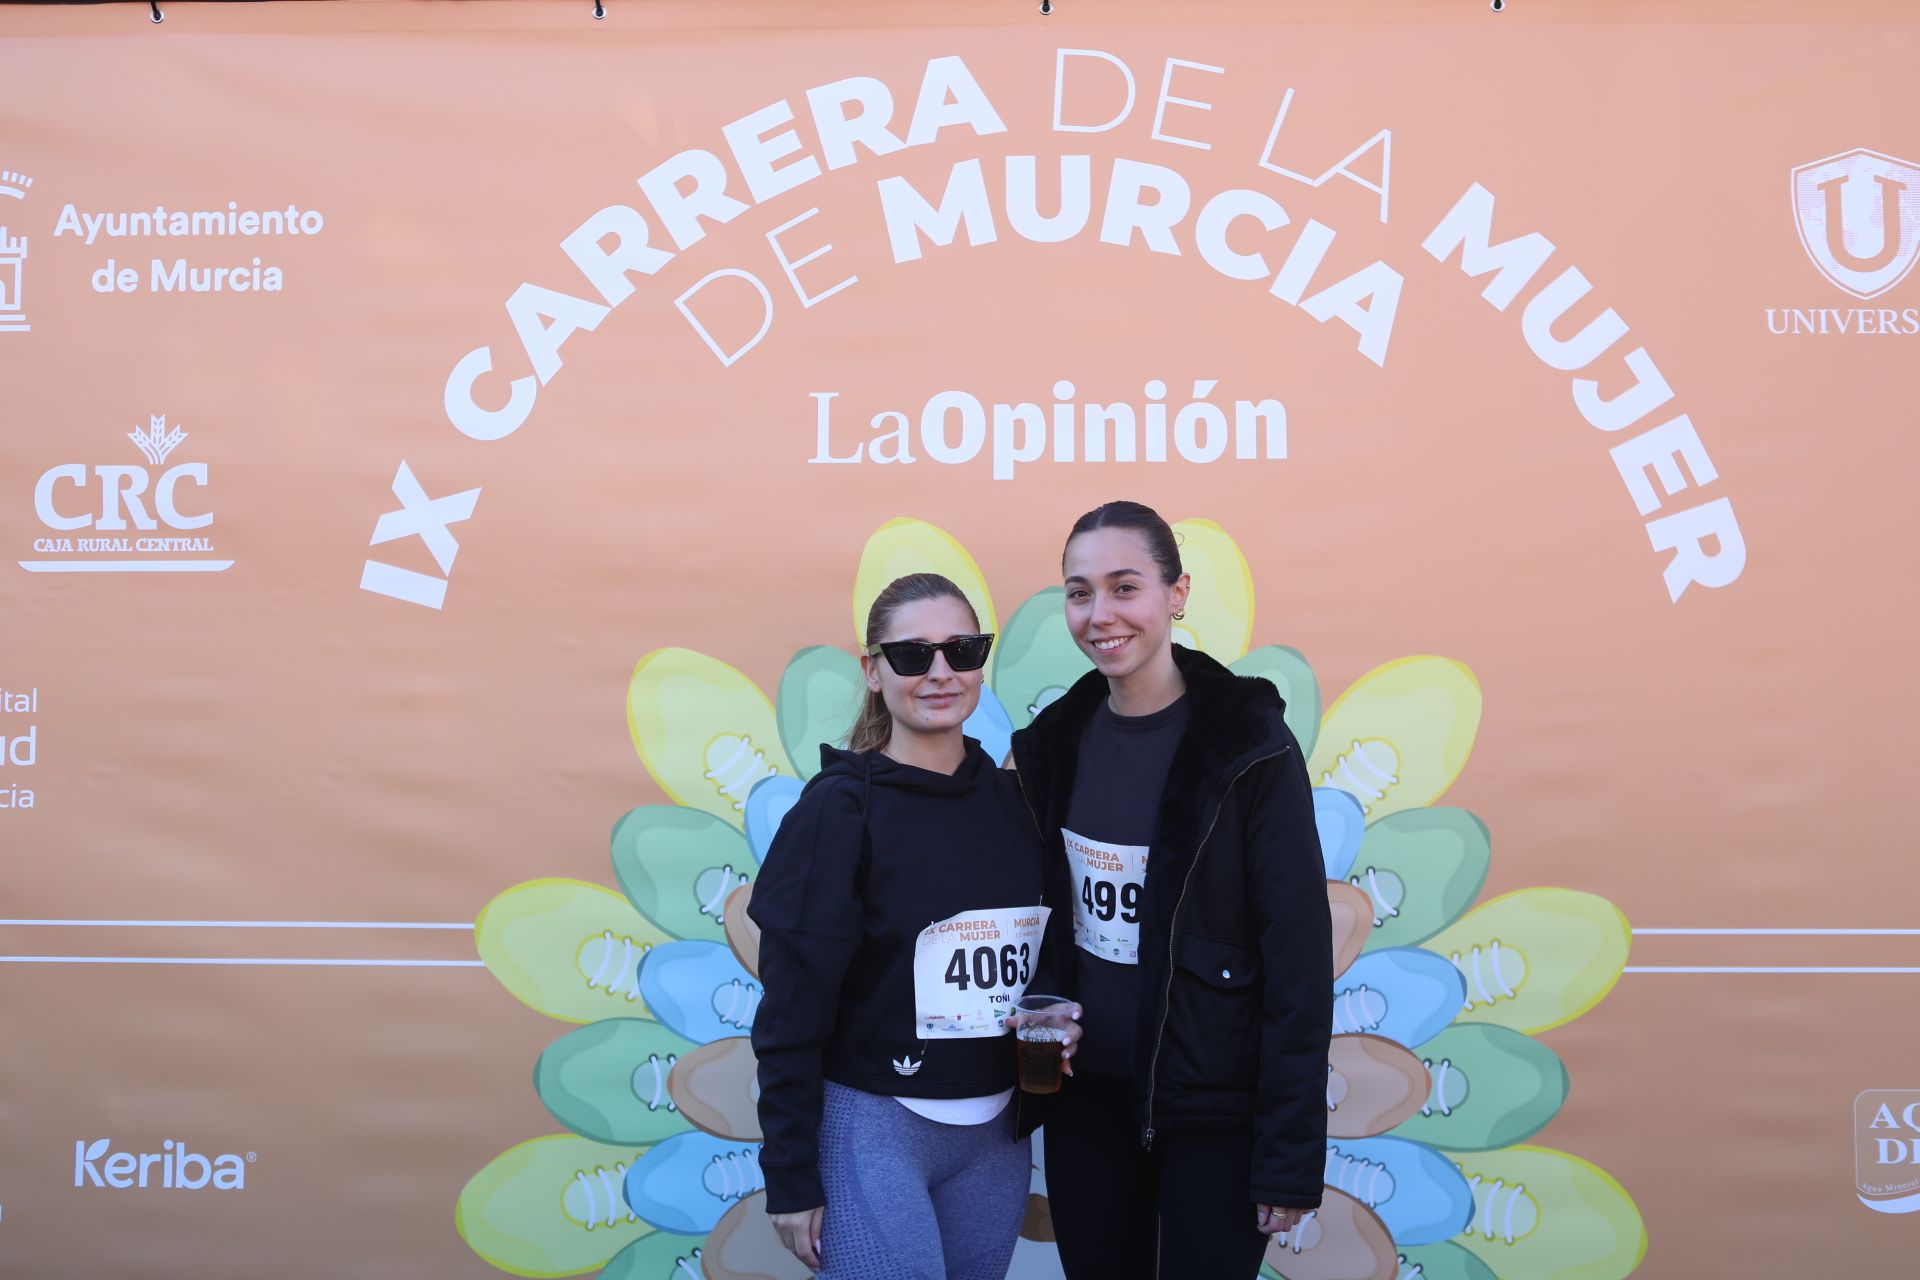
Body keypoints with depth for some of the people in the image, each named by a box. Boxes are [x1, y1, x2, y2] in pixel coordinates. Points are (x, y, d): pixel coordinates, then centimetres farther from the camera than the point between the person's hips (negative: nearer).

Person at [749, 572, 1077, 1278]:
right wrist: (790, 1179, -11)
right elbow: (793, 1008, -10)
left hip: (997, 1127, 5)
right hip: (873, 1125, -5)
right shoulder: (838, 808, -11)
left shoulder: (1012, 801, 3)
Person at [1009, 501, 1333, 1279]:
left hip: (1211, 1112, -4)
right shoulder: (1058, 737, 1)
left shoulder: (1249, 746, -14)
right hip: (1084, 1100, 5)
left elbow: (1297, 958, -13)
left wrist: (1291, 1152, -13)